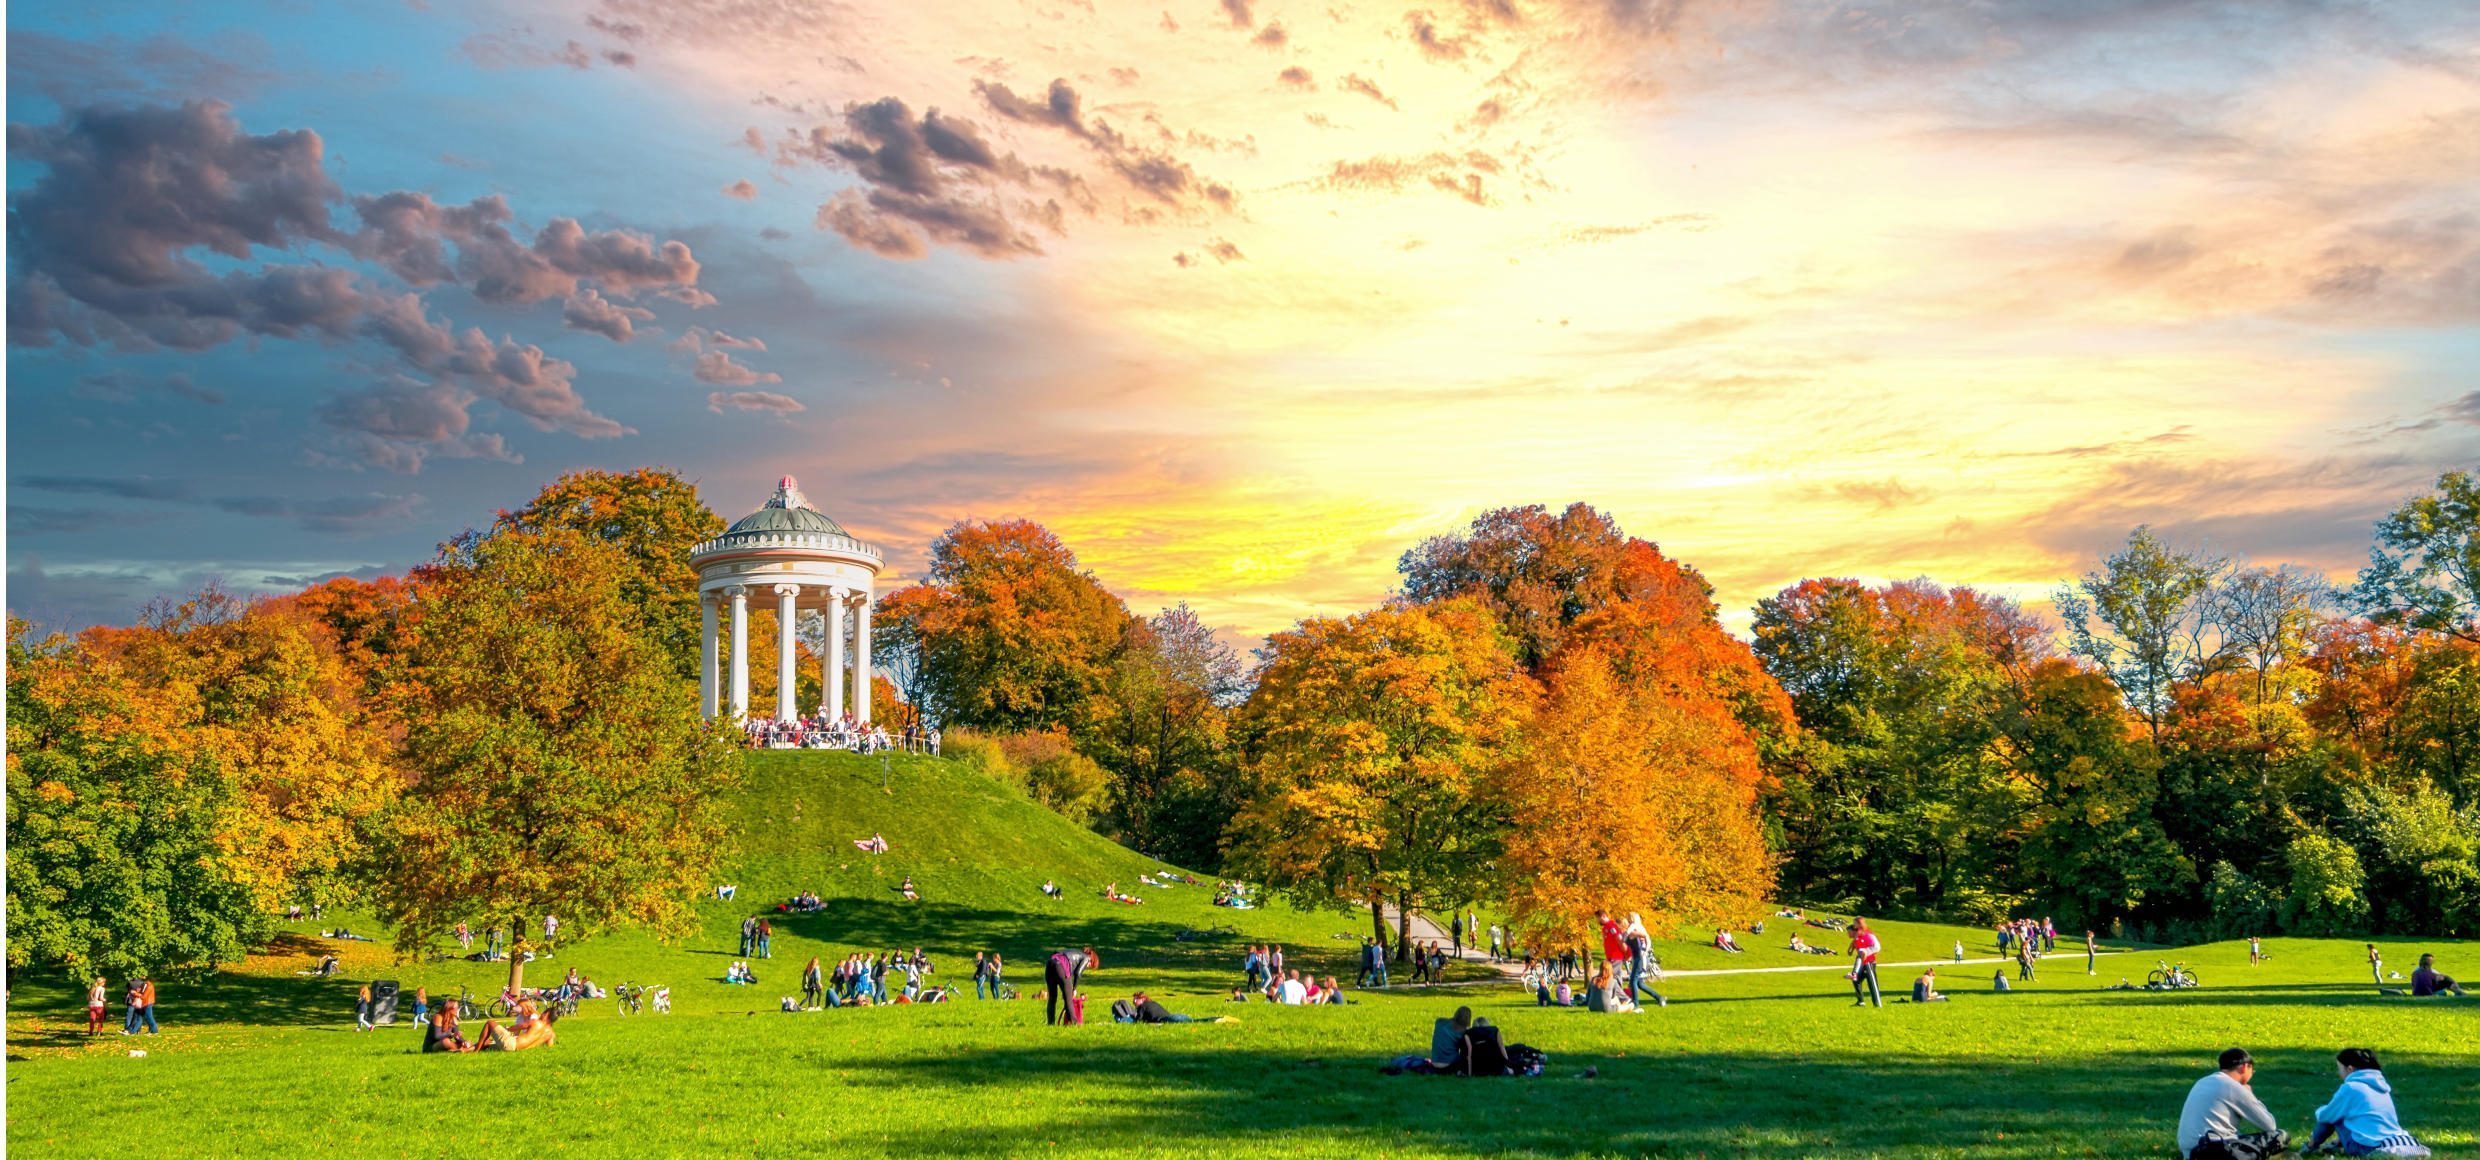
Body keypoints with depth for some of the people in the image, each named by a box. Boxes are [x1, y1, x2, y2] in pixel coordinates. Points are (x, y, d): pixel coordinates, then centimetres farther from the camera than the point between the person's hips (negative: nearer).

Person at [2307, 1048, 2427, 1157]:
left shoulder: (2350, 1087, -9)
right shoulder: (2380, 1084, 15)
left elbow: (2325, 1116, 2)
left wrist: (2320, 1112, 27)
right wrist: (2340, 1139, 34)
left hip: (2367, 1149, -7)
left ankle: (2313, 1145, 24)